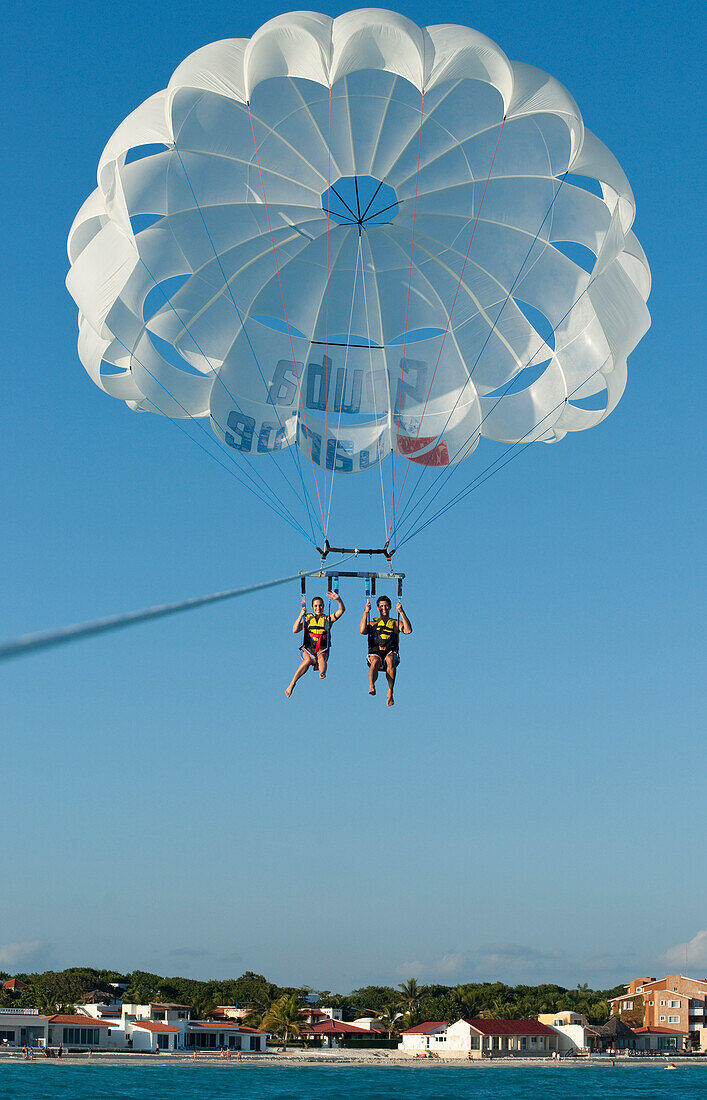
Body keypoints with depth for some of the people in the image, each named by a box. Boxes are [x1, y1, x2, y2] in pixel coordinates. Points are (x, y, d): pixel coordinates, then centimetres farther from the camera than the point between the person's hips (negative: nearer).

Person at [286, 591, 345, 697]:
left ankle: (322, 673, -69)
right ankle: (291, 685, -32)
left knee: (321, 657, -36)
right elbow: (295, 630, 5)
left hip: (322, 649, 0)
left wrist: (339, 599, -15)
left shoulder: (328, 619, 18)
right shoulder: (307, 618, 18)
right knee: (309, 659, -34)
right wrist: (301, 615, -4)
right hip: (308, 648, 0)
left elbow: (342, 610, 4)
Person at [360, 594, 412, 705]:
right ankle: (371, 686, -60)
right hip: (375, 652, 0)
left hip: (391, 652, 0)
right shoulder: (372, 623, 24)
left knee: (390, 659, -37)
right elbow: (362, 631, 1)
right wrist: (365, 612, -1)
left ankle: (390, 693, -42)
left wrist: (401, 612, -3)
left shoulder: (396, 623, 22)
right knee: (375, 660, -36)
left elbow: (408, 630, 0)